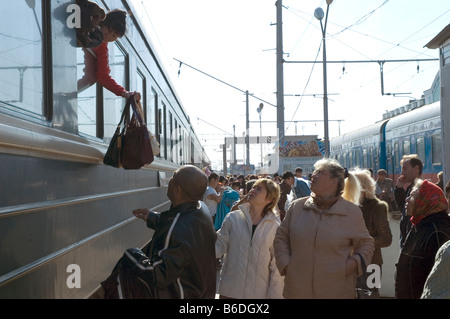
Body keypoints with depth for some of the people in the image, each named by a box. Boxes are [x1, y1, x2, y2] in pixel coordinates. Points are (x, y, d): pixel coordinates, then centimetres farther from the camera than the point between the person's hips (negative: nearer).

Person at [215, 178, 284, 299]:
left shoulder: (275, 227, -4)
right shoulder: (233, 218, -2)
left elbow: (276, 266, -2)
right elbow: (220, 246, -2)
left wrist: (274, 294, -2)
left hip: (258, 293, 0)